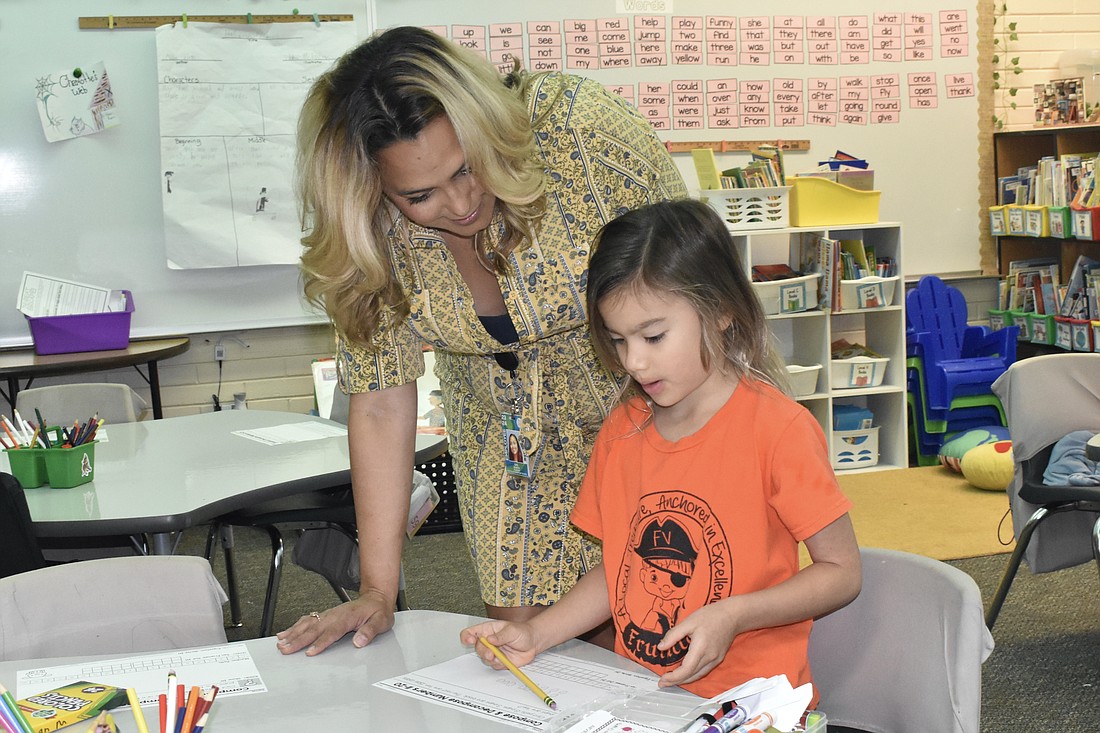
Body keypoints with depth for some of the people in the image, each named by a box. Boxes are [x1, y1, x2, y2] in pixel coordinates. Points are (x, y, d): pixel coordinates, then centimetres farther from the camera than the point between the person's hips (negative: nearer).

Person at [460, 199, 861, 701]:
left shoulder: (778, 429, -10)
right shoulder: (621, 430, 9)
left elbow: (841, 572, -5)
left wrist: (732, 616, -18)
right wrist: (535, 635, 2)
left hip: (748, 701, -6)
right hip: (638, 695, 6)